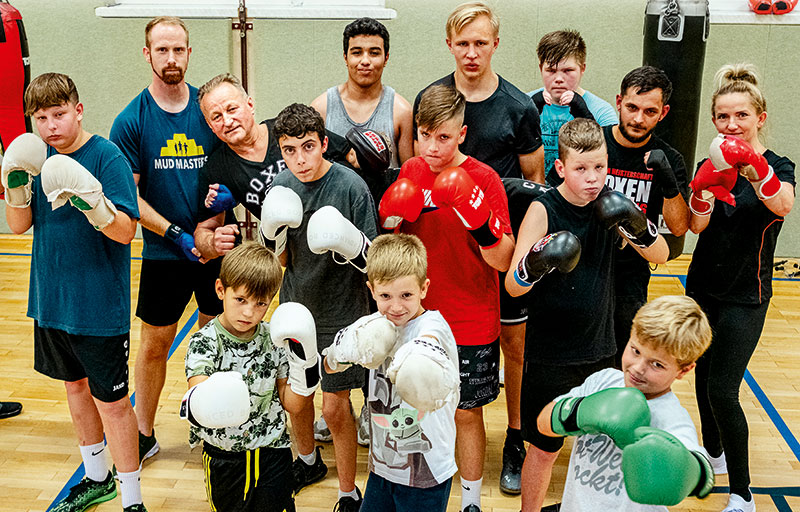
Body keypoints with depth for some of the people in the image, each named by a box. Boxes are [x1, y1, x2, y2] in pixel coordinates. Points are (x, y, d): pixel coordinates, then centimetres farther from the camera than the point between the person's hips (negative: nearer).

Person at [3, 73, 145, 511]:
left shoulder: (107, 157, -15)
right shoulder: (39, 157, 4)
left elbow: (125, 230, -20)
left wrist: (90, 201, -37)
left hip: (99, 306, -7)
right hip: (51, 301, 7)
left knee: (111, 400, 0)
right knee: (74, 384, 20)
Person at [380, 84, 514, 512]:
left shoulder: (483, 179, -13)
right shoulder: (409, 173, 0)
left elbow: (502, 261, -14)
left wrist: (480, 221, -31)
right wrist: (390, 222, -11)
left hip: (470, 325, -4)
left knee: (466, 413, 9)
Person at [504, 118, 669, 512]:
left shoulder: (608, 205, -3)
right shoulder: (543, 210, -15)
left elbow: (661, 255, 0)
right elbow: (512, 286, -19)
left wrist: (639, 227, -21)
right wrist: (534, 264, -41)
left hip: (600, 348, 4)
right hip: (549, 354, -4)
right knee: (544, 447, 7)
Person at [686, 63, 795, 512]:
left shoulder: (778, 167, -9)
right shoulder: (713, 165, 2)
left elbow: (782, 205, -35)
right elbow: (697, 225, -15)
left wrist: (754, 164, -53)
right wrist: (704, 187, -35)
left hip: (745, 297, -4)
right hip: (703, 287, 5)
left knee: (723, 390, -9)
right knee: (704, 376, 16)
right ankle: (712, 451, 40)